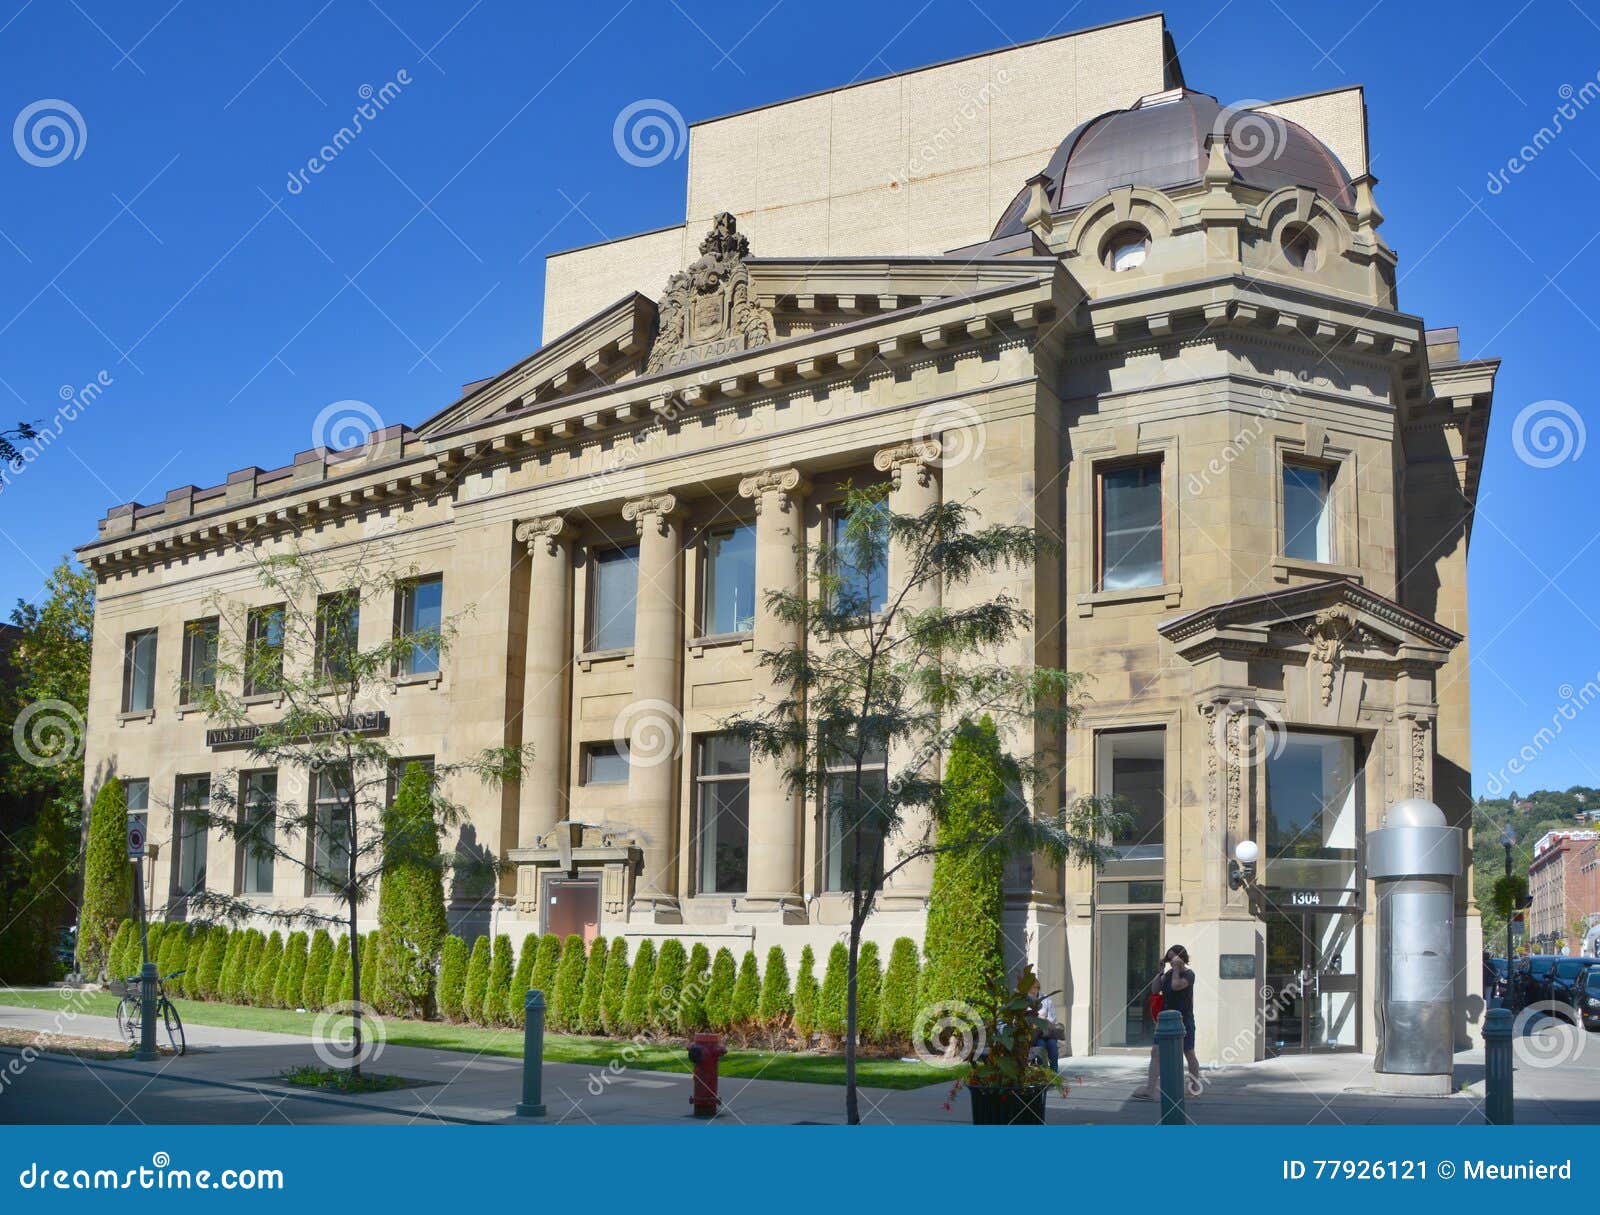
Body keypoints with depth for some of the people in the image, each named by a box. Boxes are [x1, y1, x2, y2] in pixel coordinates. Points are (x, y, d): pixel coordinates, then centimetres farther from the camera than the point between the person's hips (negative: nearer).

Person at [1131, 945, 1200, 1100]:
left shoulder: (1188, 974, -9)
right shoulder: (1169, 973, 12)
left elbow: (1176, 985, -27)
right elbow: (1154, 989, 6)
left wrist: (1176, 968, -16)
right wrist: (1161, 971, -2)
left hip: (1183, 1021, -6)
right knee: (1156, 1052, 0)